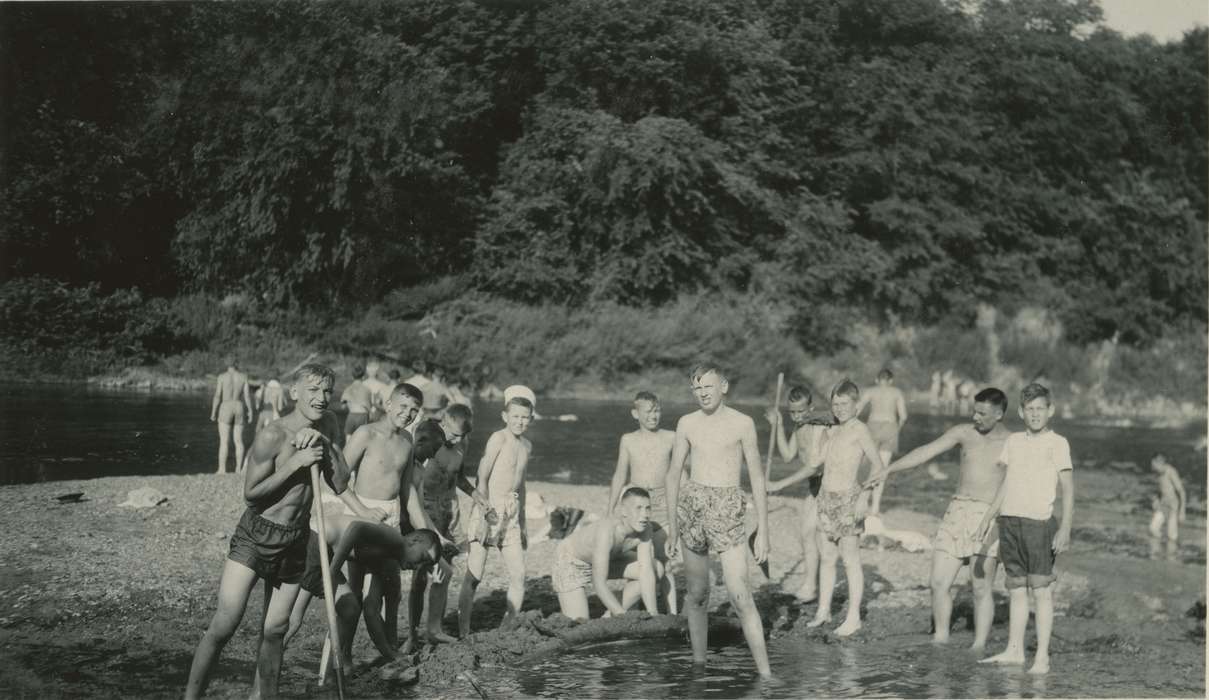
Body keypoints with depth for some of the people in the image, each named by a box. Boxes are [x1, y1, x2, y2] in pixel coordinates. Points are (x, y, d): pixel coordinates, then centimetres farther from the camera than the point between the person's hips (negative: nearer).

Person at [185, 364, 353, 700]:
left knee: (275, 630, 12)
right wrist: (295, 463, -22)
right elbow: (251, 493, -15)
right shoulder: (273, 436, -18)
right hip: (256, 536, -5)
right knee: (224, 624, -11)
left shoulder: (327, 428, 2)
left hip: (295, 541, 5)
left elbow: (340, 486, -1)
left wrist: (326, 444, -13)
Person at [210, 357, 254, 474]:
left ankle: (222, 470, -6)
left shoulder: (222, 377, -6)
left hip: (225, 409, -3)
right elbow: (247, 395, -2)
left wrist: (213, 413, -1)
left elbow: (217, 396, -8)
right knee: (239, 441, 9)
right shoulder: (243, 377, 1)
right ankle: (238, 469, 7)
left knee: (224, 441, -3)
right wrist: (250, 412, 5)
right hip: (239, 409, 3)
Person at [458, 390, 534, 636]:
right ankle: (463, 631, -2)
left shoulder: (527, 445, 13)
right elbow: (482, 477, -12)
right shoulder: (499, 438, -9)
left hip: (511, 514, 7)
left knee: (518, 575, 2)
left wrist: (522, 522, 25)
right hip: (488, 510, -7)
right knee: (474, 576, -7)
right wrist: (484, 511, -19)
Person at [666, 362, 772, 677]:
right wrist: (672, 524, 14)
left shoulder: (742, 423, -1)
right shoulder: (687, 423, 8)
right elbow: (674, 473, 15)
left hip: (728, 509, -3)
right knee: (697, 593, 9)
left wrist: (762, 530, -1)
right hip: (692, 505, 3)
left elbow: (757, 478, 2)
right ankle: (698, 664, 20)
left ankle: (765, 673, -11)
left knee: (740, 595, -12)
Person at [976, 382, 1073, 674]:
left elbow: (1068, 489, -5)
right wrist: (988, 518, 20)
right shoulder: (1013, 441, 13)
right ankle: (1014, 650, 16)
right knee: (1016, 588, 10)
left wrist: (1065, 528, -13)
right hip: (1009, 521, 5)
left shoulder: (1057, 443, -3)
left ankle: (1042, 656, -3)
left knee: (1041, 589, -5)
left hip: (1038, 522, -5)